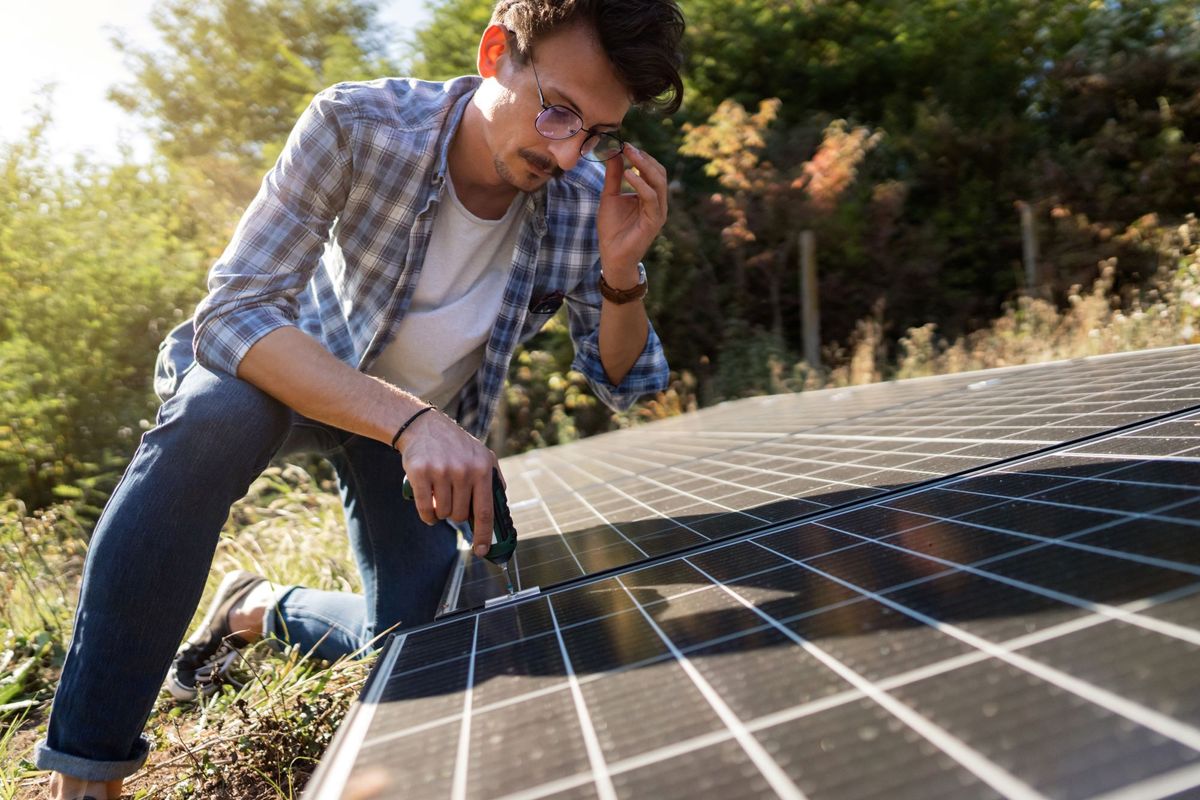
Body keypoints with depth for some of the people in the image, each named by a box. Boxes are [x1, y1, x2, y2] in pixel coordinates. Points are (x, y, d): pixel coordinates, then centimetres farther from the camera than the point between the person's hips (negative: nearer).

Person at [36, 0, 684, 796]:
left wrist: (621, 271, -33)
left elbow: (622, 382, -11)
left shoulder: (586, 200, -21)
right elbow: (232, 312, -34)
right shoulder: (358, 125, -30)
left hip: (429, 421, 4)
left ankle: (259, 607, 34)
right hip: (301, 373, -3)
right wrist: (408, 421, -49)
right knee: (214, 414, -38)